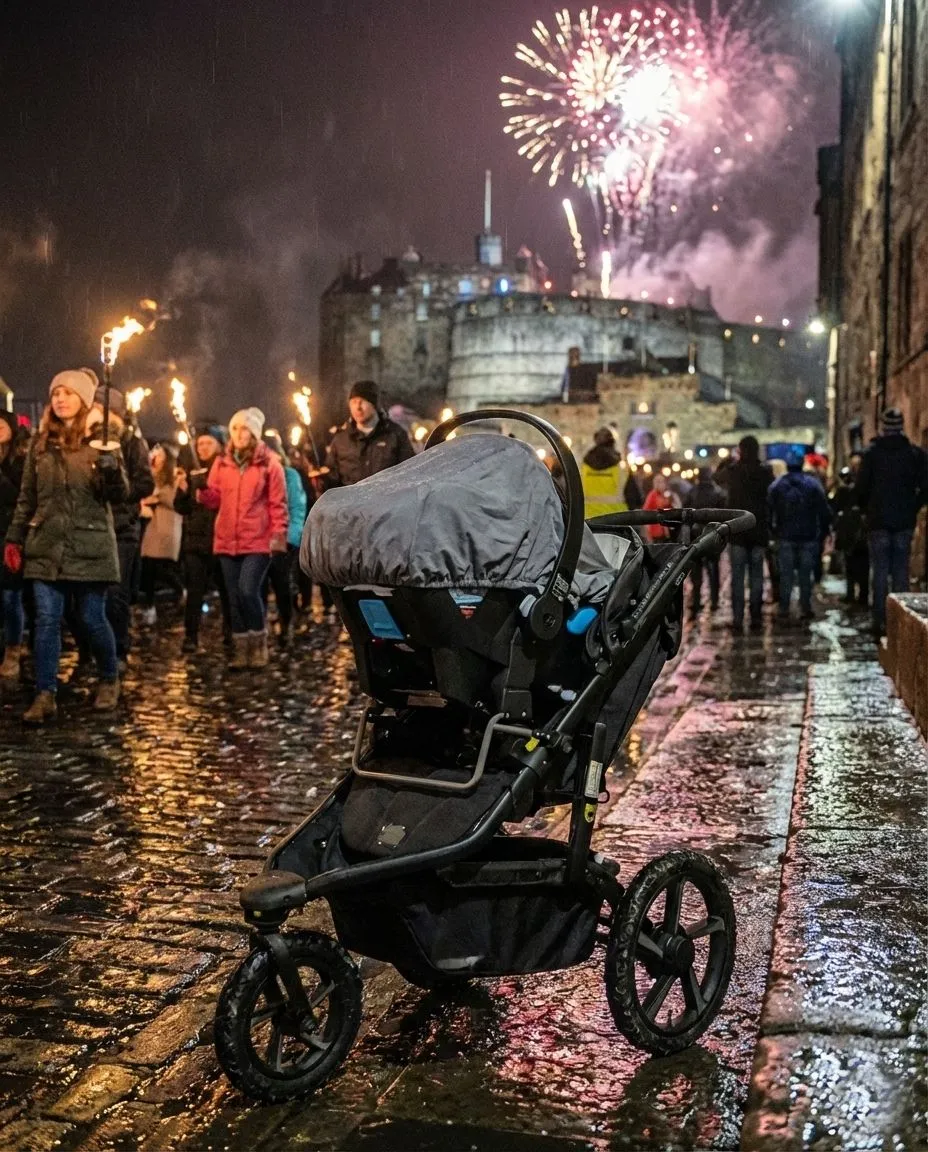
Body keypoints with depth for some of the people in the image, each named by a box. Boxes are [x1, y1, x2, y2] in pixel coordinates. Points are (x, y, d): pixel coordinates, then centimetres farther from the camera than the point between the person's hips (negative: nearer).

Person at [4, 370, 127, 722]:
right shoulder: (40, 443, 10)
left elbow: (120, 495, -7)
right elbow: (27, 498, 15)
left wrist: (112, 471, -26)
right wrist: (14, 538, 9)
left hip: (90, 546, -3)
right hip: (46, 545, 3)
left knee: (92, 618, 3)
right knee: (47, 620, -1)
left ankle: (109, 680, 25)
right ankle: (45, 695, 3)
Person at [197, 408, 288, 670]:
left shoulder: (269, 463, -2)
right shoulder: (222, 463, 10)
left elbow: (278, 504, -3)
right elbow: (215, 499, 9)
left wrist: (278, 536, -10)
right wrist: (201, 490, -11)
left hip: (258, 541, -5)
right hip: (227, 541, 5)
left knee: (248, 591, -16)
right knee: (234, 597, 7)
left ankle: (259, 643, 3)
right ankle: (241, 650, 15)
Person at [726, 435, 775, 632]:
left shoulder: (733, 471, -7)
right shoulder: (765, 472, -2)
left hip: (738, 531, -1)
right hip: (759, 531, 1)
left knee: (737, 575, 2)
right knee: (756, 574, 8)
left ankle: (737, 618, -2)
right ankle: (756, 617, 8)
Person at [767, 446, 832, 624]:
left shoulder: (776, 486, -1)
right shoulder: (813, 484, -3)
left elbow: (769, 512, 0)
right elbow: (825, 512, -1)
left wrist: (773, 531, 11)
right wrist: (823, 532, 9)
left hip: (785, 537, 0)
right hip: (808, 537, 0)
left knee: (785, 574, 4)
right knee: (806, 573, 7)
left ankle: (784, 609, 1)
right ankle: (805, 608, 6)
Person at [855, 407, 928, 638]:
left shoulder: (872, 453, -5)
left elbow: (861, 488, -5)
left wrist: (868, 510, 11)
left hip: (878, 521, -1)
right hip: (905, 522, 1)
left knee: (880, 572, 3)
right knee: (901, 571, 7)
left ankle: (880, 622, 1)